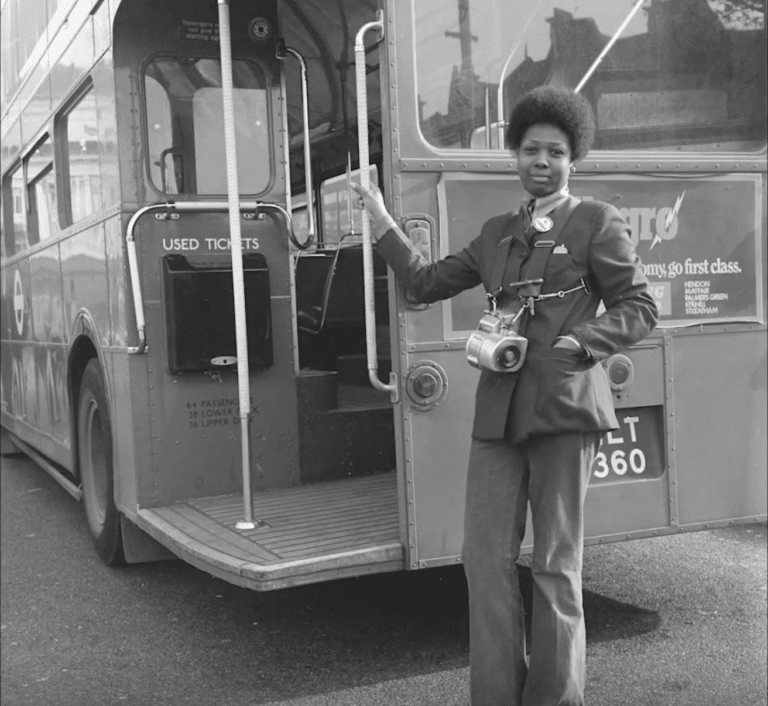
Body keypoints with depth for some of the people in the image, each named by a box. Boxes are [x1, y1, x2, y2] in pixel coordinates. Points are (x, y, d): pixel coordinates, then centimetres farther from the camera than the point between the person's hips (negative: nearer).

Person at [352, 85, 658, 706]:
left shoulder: (597, 222, 4)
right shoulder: (498, 232, 18)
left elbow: (640, 310, 1)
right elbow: (428, 283, 20)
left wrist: (576, 344, -13)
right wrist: (383, 224, 14)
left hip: (564, 405, -4)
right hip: (499, 409, 5)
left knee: (556, 564, 3)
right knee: (486, 558, 3)